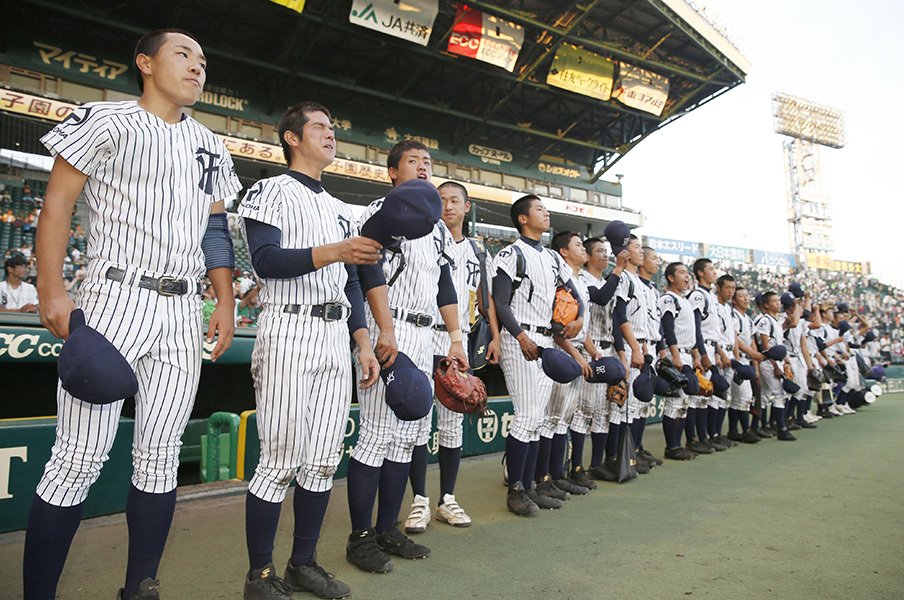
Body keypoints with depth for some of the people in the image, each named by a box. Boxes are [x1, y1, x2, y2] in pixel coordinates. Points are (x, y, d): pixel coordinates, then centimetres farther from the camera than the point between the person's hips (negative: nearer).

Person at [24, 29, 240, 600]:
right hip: (114, 299, -4)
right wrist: (52, 289, -9)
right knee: (80, 459, -4)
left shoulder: (211, 146, 19)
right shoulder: (105, 119, 4)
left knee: (161, 458, 7)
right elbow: (58, 203, 0)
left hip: (184, 312, 5)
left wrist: (226, 302, 9)